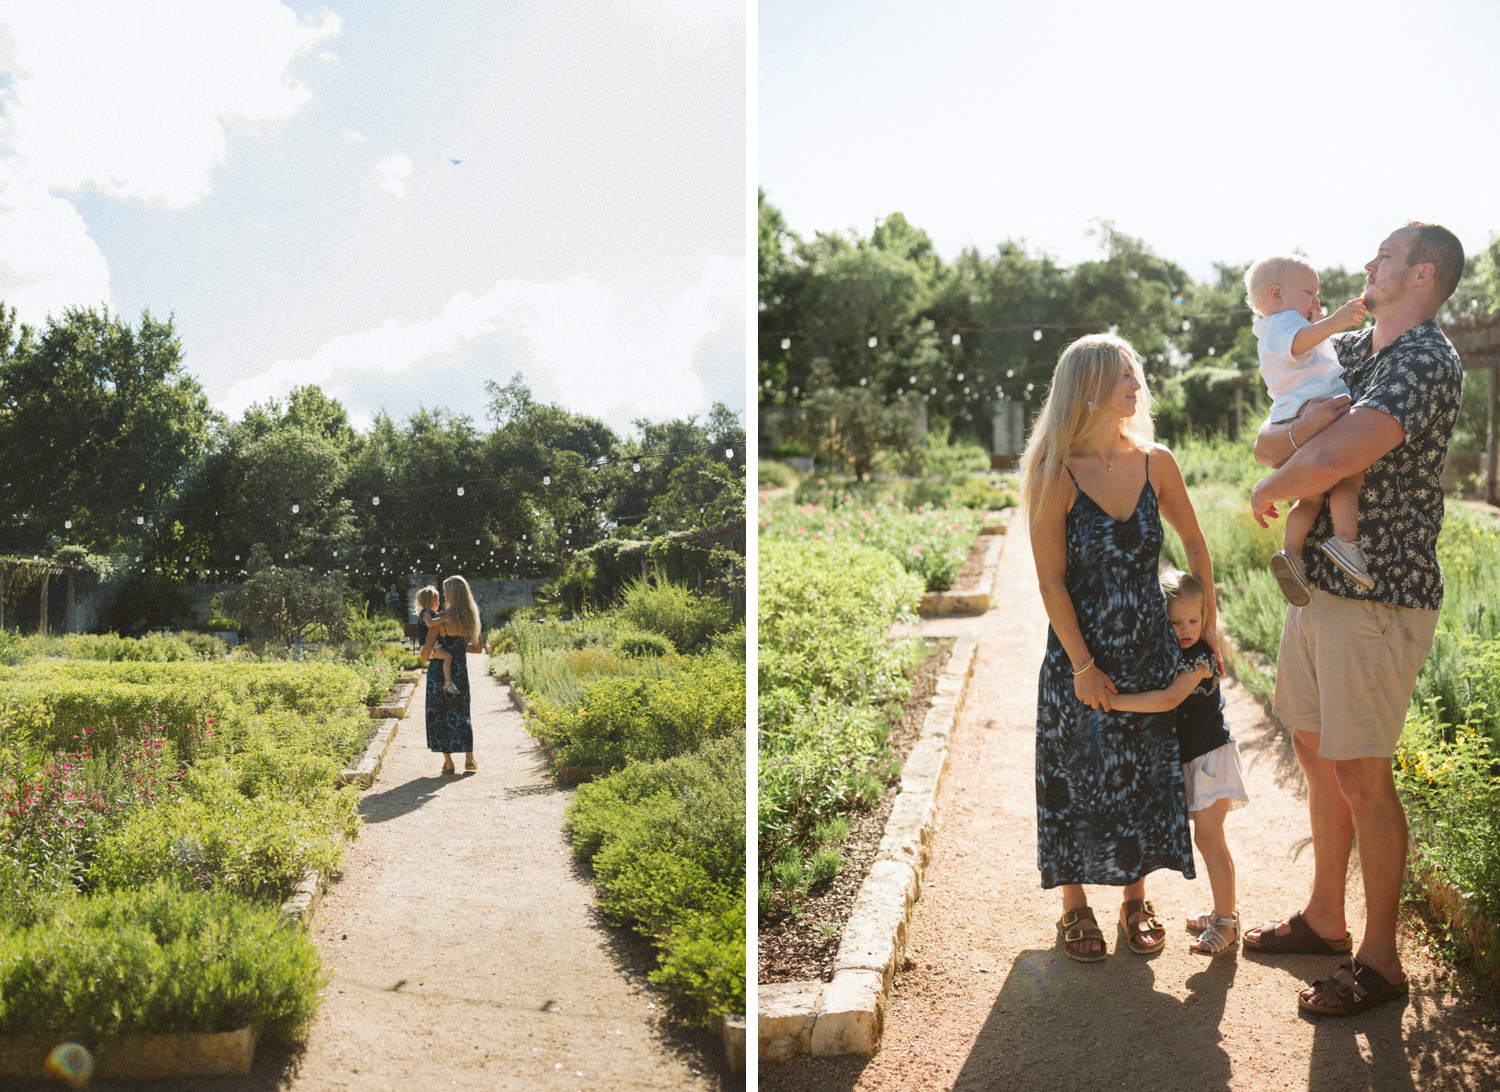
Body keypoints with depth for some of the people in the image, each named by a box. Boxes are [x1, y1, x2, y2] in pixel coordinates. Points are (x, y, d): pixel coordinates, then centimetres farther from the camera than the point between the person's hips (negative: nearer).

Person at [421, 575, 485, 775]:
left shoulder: (442, 618, -14)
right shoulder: (471, 618, 2)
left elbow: (428, 647, -15)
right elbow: (478, 648, 11)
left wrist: (425, 659, 7)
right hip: (461, 670, 5)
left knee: (438, 714, 7)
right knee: (461, 713, 17)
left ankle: (448, 762, 7)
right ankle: (469, 759, 13)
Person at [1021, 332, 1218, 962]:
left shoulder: (1155, 463, -3)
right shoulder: (1057, 475, -14)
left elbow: (1194, 543, 11)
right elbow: (1051, 581, -13)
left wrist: (1207, 626, 12)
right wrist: (1083, 667, -13)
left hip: (1150, 651, 4)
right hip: (1080, 658, -3)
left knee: (1145, 778, 11)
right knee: (1077, 780, 8)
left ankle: (1135, 901, 30)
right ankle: (1075, 908, 26)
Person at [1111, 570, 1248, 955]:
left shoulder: (1200, 657, -18)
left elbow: (1169, 698, -31)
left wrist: (1116, 701, -34)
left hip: (1210, 753, -8)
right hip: (1186, 757, 8)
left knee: (1207, 836, -9)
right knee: (1208, 838, 15)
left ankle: (1226, 923, -3)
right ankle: (1223, 912, 26)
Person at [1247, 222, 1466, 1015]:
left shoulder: (1425, 362, -16)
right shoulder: (1345, 351, 12)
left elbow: (1335, 458, -29)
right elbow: (1267, 443, 7)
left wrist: (1267, 492, -10)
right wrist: (1297, 429, -16)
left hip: (1378, 599, -9)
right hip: (1317, 585, 9)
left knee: (1362, 779, -3)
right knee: (1316, 755, 17)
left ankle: (1380, 960, 11)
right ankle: (1324, 919, 32)